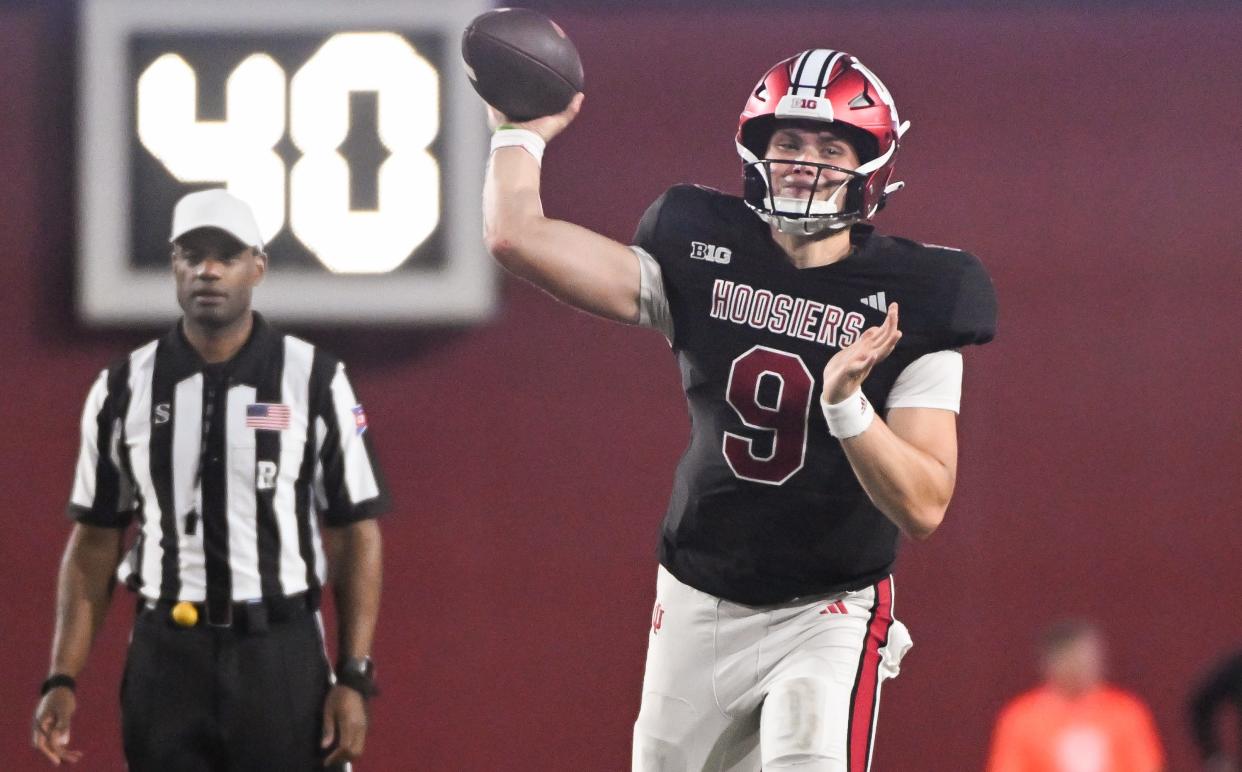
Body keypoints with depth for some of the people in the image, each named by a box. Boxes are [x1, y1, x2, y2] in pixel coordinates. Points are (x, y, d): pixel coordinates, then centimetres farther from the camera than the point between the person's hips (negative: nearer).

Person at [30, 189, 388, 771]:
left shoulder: (315, 382, -1)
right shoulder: (124, 390, 5)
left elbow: (356, 536, 1)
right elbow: (95, 543, 9)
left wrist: (354, 680, -7)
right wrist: (62, 680, 1)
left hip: (281, 657, -2)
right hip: (166, 657, 2)